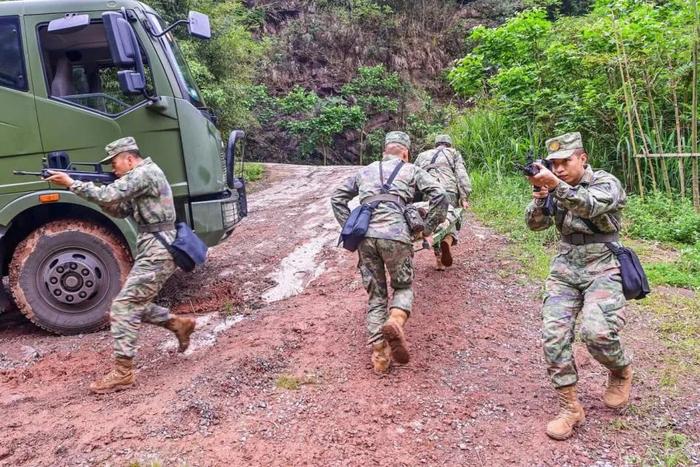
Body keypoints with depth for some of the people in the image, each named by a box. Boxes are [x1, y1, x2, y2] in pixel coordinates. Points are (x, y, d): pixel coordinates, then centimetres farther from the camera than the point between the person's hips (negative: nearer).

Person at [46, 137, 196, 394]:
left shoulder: (144, 173, -13)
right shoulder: (143, 175, 19)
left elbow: (109, 196, -23)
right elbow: (120, 211, 18)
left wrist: (71, 183, -13)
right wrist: (93, 191, 3)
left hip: (156, 252, -10)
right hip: (156, 250, 10)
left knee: (124, 306, -9)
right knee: (135, 303, 17)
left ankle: (122, 372, -4)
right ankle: (179, 324, 26)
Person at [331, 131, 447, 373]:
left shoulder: (365, 171, 27)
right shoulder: (412, 171, 17)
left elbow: (337, 198, 27)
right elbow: (440, 197, 4)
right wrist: (428, 229, 12)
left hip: (365, 236, 3)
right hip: (395, 235, -3)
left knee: (376, 295, 13)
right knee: (403, 286, 17)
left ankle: (379, 353, 4)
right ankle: (394, 322, -14)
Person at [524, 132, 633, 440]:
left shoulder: (606, 182, -7)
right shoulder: (554, 187, 8)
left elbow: (590, 206, -29)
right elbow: (535, 223, -3)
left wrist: (556, 186, -45)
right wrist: (540, 196, -23)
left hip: (603, 268, -4)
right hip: (565, 269, 5)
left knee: (596, 331, -24)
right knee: (553, 334, -10)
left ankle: (621, 371, 12)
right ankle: (570, 408, 3)